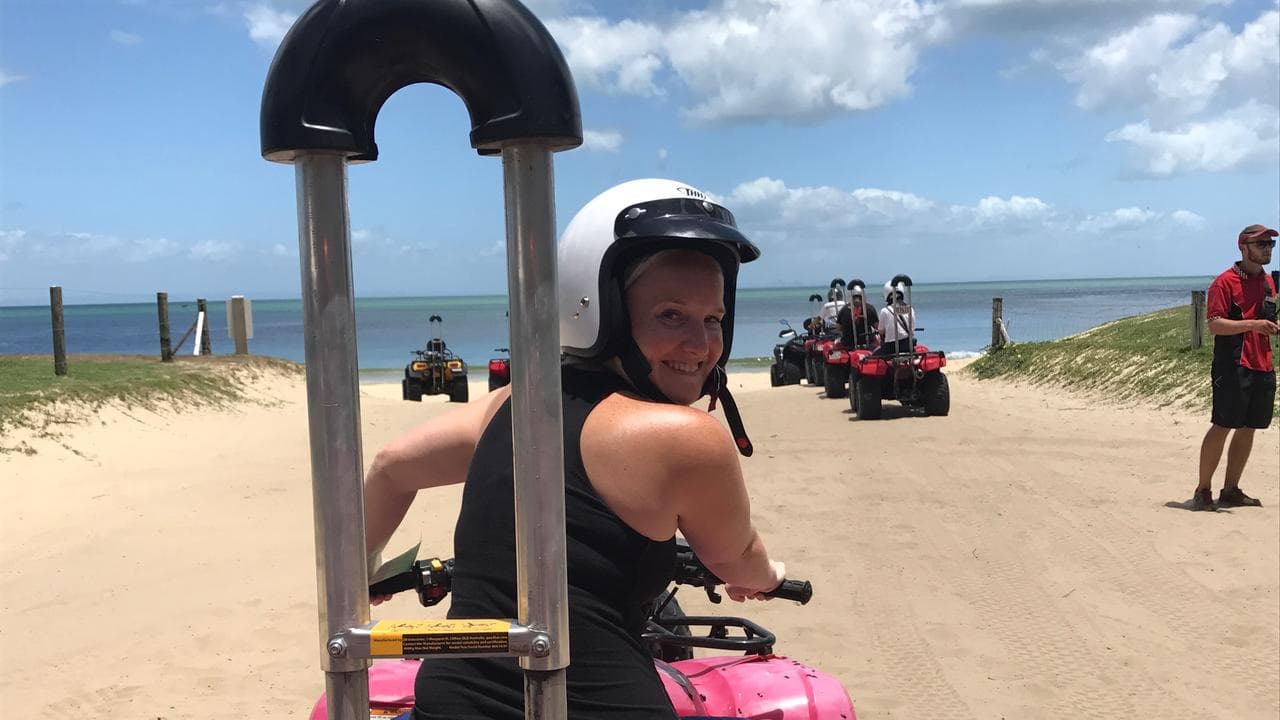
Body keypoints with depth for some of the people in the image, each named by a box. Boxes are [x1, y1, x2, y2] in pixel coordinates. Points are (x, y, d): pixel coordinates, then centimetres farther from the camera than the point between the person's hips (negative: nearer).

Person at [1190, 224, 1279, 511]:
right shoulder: (1225, 282, -7)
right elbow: (1215, 324, -15)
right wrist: (1253, 324, -26)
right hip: (1233, 367, -8)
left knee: (1247, 429, 9)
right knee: (1222, 426, -8)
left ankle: (1230, 491, 18)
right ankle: (1203, 491, -1)